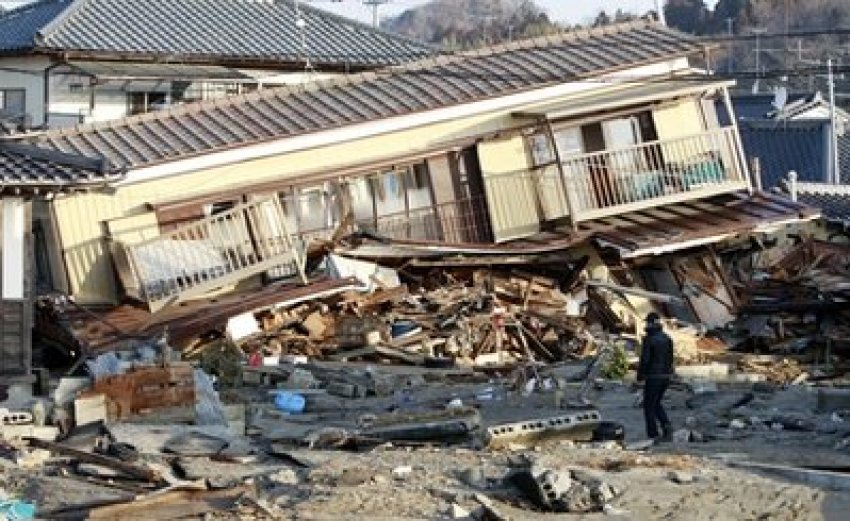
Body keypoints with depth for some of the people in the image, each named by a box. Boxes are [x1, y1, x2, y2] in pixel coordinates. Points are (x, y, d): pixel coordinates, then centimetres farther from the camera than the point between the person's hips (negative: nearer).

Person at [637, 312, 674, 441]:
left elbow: (644, 359, -17)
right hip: (666, 376, 7)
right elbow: (670, 358, 12)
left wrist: (640, 375, -5)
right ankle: (666, 426, 1)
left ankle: (653, 435, 4)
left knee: (649, 406, 6)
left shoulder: (648, 339, -15)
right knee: (656, 404, 21)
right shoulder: (667, 338, 7)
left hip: (653, 377, -7)